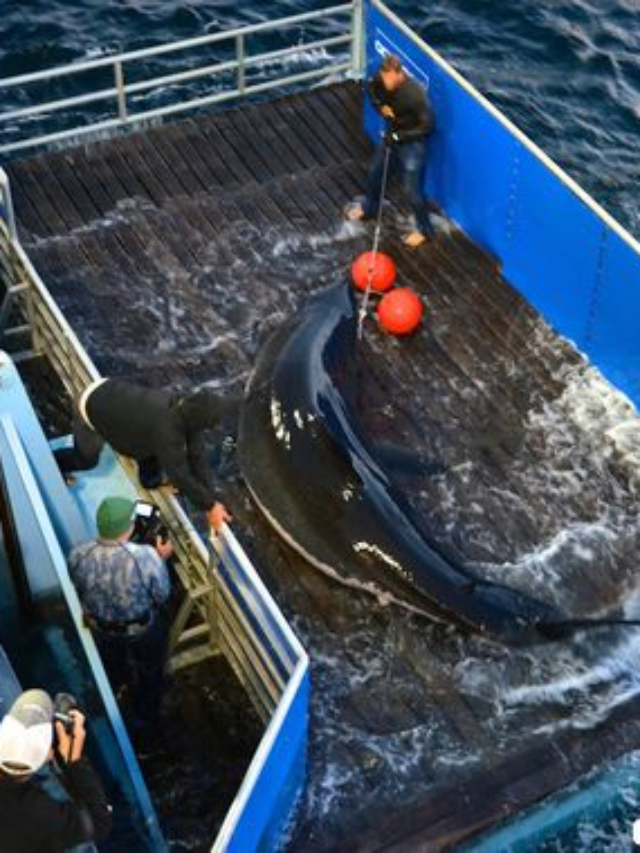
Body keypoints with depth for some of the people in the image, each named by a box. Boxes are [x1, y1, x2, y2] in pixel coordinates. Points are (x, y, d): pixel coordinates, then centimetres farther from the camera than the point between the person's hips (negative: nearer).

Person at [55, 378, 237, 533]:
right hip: (90, 406, -6)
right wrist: (210, 507, -26)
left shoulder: (186, 407, -19)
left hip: (110, 389, 6)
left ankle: (149, 478, 28)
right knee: (85, 460, 18)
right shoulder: (166, 430, -41)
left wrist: (210, 497, -12)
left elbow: (197, 454, -12)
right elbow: (180, 475, -34)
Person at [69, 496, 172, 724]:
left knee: (111, 671, 37)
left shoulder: (78, 556, -30)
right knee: (148, 673, 31)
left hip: (101, 629, 3)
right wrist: (161, 559, -6)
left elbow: (80, 589, -7)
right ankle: (146, 716, 56)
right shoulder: (146, 556, -39)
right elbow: (162, 595, -19)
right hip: (144, 631, -3)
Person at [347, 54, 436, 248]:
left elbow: (428, 125, -28)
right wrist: (381, 106, -13)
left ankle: (424, 229, 22)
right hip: (392, 135, 7)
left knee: (411, 189, 0)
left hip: (412, 142, -7)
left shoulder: (415, 93, -36)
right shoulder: (380, 79, -18)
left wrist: (399, 136, -28)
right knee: (375, 172, 24)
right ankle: (369, 208, 52)